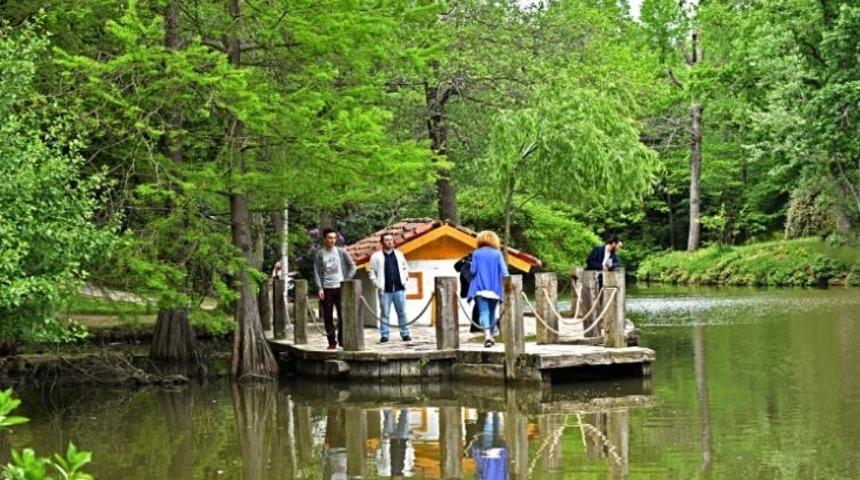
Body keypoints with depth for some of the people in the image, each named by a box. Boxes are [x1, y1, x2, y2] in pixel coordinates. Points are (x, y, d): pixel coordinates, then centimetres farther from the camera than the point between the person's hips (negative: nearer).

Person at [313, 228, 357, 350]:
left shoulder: (341, 252, 4)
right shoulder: (319, 254, 4)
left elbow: (352, 266, 8)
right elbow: (316, 272, 3)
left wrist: (347, 280, -2)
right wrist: (319, 288, -6)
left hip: (340, 287, 0)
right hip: (326, 289, 0)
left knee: (343, 315, -4)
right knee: (328, 317, 1)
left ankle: (342, 340, 5)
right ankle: (332, 342, 7)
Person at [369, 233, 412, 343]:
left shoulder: (399, 254, 12)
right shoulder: (376, 256, 1)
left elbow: (405, 267, 20)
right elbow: (372, 272, 2)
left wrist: (405, 278, 6)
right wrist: (377, 284, -7)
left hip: (399, 289, 3)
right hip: (385, 290, -3)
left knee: (402, 312, 4)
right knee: (384, 313, 0)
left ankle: (405, 334, 10)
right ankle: (384, 335, 5)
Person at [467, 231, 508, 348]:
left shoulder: (476, 253, 0)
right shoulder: (497, 253, 1)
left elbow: (473, 270, -4)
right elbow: (504, 271, -5)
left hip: (480, 288, -2)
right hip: (495, 288, 2)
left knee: (484, 312, -9)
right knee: (492, 312, 17)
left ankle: (487, 335, -29)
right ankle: (490, 335, 24)